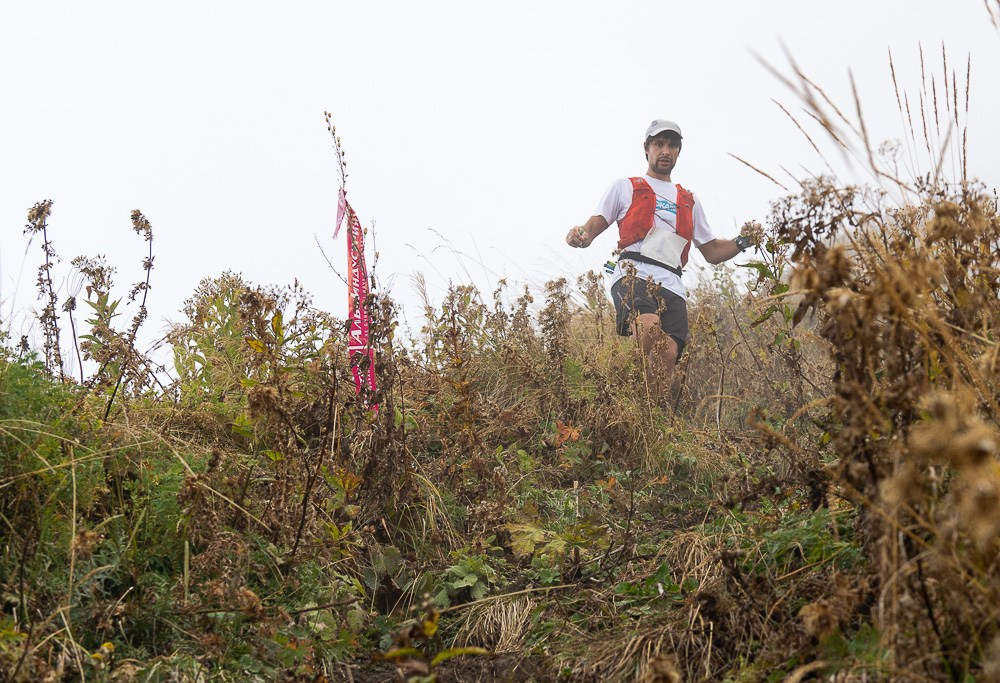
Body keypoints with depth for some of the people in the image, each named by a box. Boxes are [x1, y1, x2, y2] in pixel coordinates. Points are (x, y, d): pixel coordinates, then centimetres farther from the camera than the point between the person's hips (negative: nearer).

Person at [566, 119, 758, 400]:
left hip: (672, 285, 4)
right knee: (649, 326, -35)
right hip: (633, 275, -4)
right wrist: (580, 234, -11)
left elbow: (711, 252, 31)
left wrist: (742, 242, 11)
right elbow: (595, 226, 14)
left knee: (667, 356, -19)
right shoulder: (625, 187, 22)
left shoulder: (690, 201, 32)